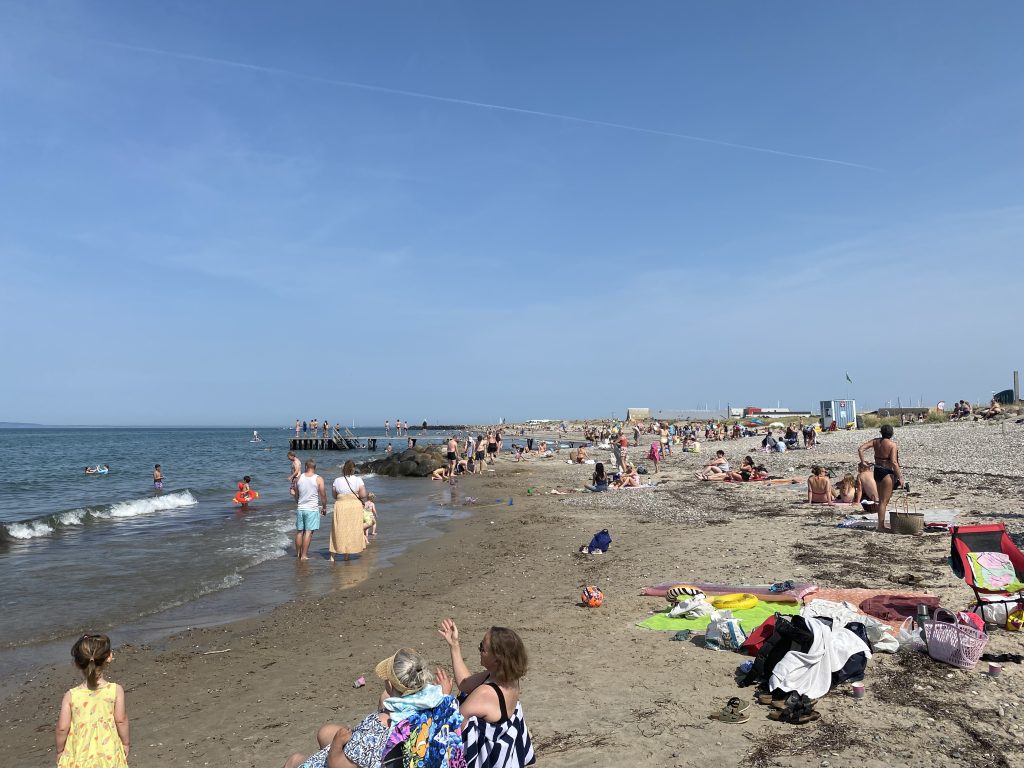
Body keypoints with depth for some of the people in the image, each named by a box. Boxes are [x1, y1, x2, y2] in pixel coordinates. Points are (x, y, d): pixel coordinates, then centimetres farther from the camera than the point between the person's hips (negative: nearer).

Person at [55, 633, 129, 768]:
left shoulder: (71, 696, -14)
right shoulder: (116, 690, -15)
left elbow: (62, 728, -8)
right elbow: (121, 720, -9)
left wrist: (59, 751, 9)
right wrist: (125, 743, 7)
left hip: (79, 756, 0)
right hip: (108, 755, 0)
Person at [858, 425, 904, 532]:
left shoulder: (875, 441, 3)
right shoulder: (892, 445, -13)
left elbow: (860, 449, -2)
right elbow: (894, 462, -19)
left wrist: (863, 462, 6)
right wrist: (900, 477, -14)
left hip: (876, 471, 6)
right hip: (887, 472, -6)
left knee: (881, 500, 18)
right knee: (884, 501, 0)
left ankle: (881, 524, 25)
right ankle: (881, 526, 2)